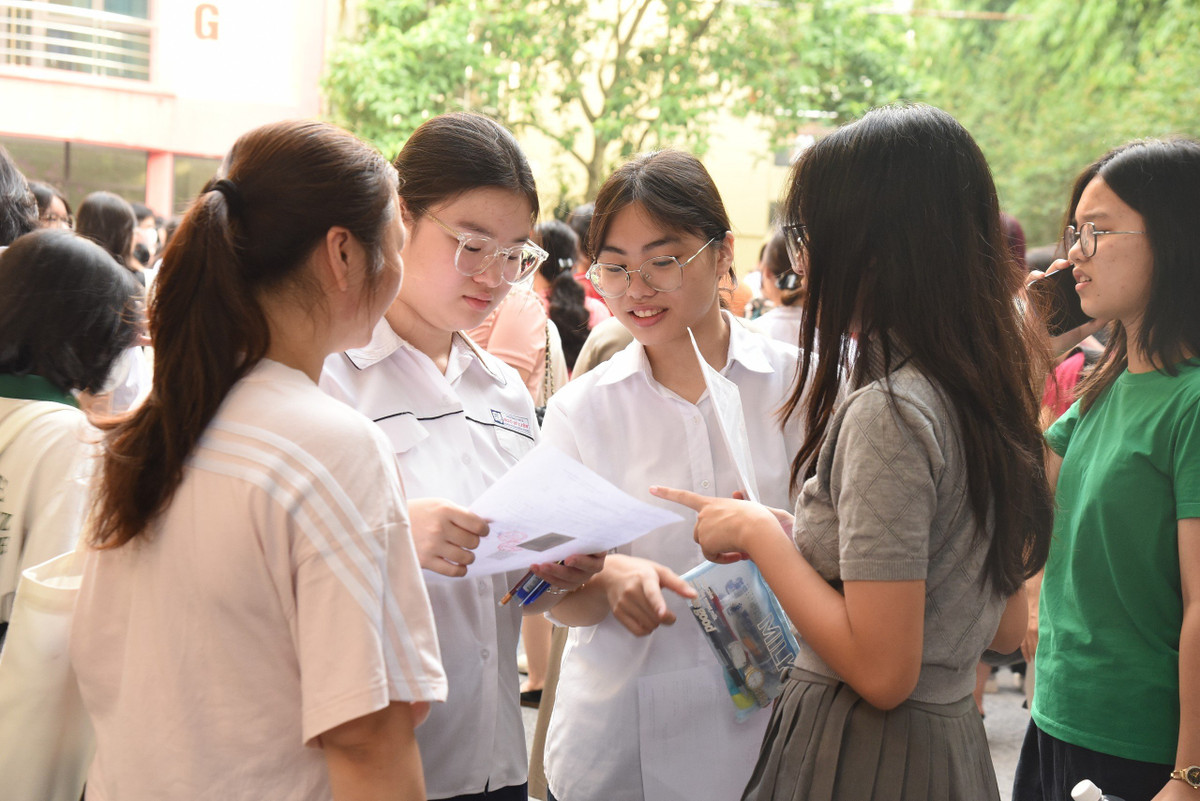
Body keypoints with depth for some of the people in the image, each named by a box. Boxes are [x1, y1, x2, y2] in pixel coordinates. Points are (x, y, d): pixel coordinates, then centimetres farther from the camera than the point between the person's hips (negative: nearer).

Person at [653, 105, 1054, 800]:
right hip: (954, 741, 8)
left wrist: (760, 534, -12)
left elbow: (882, 672, -24)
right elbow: (1007, 628, 12)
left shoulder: (887, 412, -21)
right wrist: (804, 536, 12)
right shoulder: (987, 396, 4)